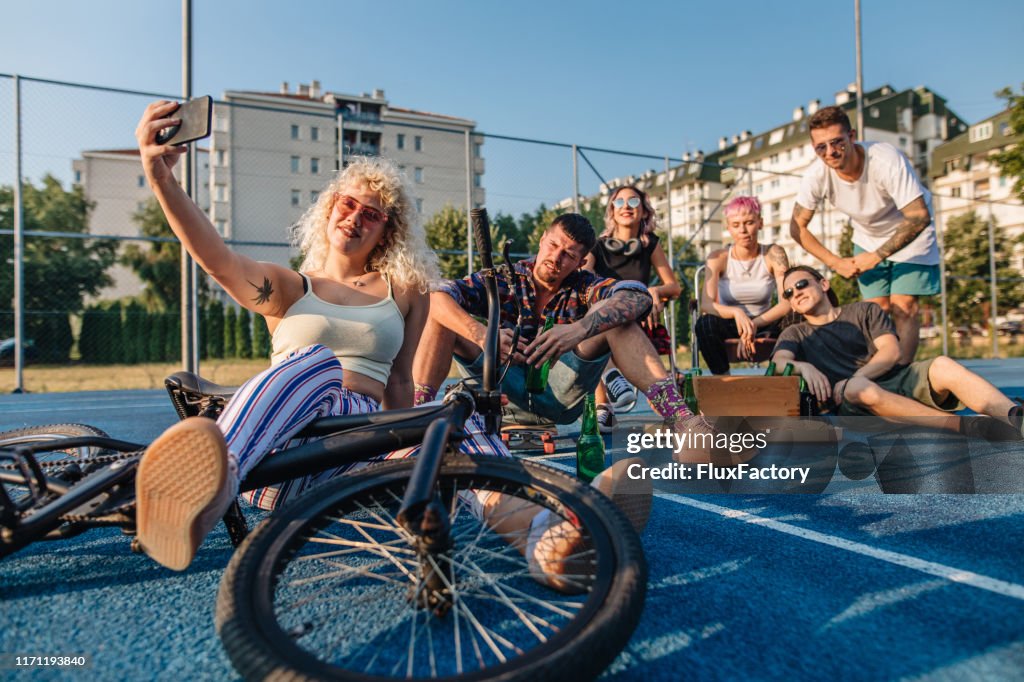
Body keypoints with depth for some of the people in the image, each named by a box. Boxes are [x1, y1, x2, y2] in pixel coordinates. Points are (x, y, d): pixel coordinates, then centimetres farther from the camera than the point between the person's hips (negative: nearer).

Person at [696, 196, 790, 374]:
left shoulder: (774, 254, -7)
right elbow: (706, 304, -21)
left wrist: (754, 324, -31)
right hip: (730, 326, 0)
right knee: (705, 323, -33)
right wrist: (736, 312, -41)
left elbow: (786, 303, -16)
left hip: (764, 325, 1)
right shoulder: (718, 258, -8)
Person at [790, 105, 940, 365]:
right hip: (868, 239, 3)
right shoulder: (816, 175, -23)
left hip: (910, 234, -3)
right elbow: (797, 226, -12)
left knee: (903, 308, -13)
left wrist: (876, 256, -29)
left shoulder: (886, 160, -34)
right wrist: (836, 262, -16)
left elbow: (919, 216, -32)